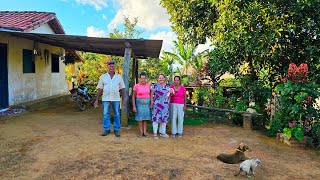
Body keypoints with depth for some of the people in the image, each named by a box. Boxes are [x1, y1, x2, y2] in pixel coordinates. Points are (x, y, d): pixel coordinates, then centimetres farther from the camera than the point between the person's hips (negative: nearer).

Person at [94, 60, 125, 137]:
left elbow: (122, 89, 6)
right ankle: (107, 129, 16)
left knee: (117, 115, 4)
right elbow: (100, 89, 6)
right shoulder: (103, 76, 6)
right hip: (106, 99, 0)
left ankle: (116, 130, 14)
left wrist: (123, 99, 1)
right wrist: (96, 100, 2)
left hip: (116, 99, 0)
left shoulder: (119, 76, 6)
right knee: (106, 115, 4)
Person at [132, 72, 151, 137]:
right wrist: (134, 106, -10)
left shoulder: (148, 85, 3)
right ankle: (141, 132, 12)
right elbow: (133, 96, -5)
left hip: (147, 103, 3)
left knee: (146, 117, 6)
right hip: (139, 103, -3)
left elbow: (150, 94, 9)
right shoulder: (136, 86, -8)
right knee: (140, 117, 2)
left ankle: (145, 131, 14)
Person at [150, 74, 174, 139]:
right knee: (156, 118, -4)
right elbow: (151, 95, -2)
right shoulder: (155, 86, -1)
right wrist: (151, 103, -9)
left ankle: (162, 132, 19)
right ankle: (155, 133, 3)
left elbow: (170, 95, 19)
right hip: (157, 105, -5)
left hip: (165, 105, 5)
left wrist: (171, 92, -3)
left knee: (164, 118, 8)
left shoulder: (167, 86, 11)